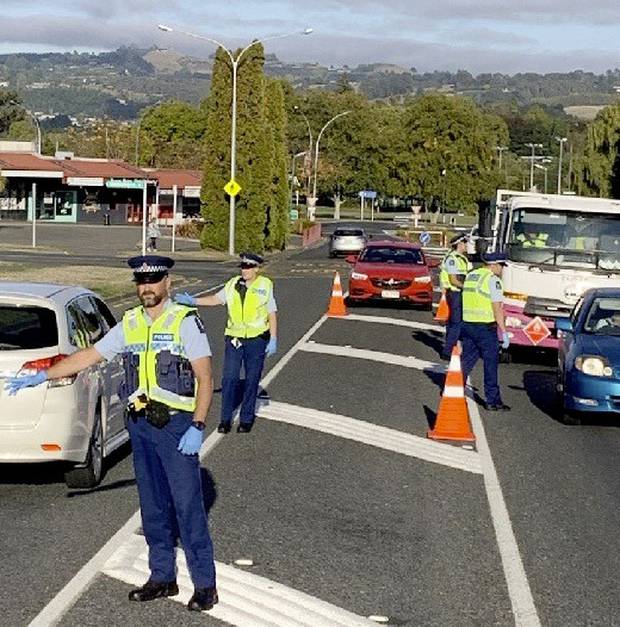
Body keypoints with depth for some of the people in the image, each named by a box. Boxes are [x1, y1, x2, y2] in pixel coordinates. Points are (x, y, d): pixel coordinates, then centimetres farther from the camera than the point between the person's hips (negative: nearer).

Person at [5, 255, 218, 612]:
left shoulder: (186, 322, -7)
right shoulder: (129, 325, 10)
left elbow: (205, 378, -11)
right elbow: (88, 356, 14)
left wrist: (197, 427, -18)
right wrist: (41, 377, 10)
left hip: (176, 424, -6)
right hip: (140, 425, 6)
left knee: (188, 505, -5)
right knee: (153, 506, 11)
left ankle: (205, 585, 2)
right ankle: (162, 578, 21)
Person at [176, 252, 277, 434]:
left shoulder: (265, 286, -3)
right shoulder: (233, 284, 5)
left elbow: (272, 314, -1)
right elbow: (216, 299, 6)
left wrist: (273, 339, -4)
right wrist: (194, 301, -9)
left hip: (256, 339, -2)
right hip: (234, 339, 2)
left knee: (252, 380, 6)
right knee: (229, 379, -1)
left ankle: (246, 419, 17)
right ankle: (225, 418, 8)